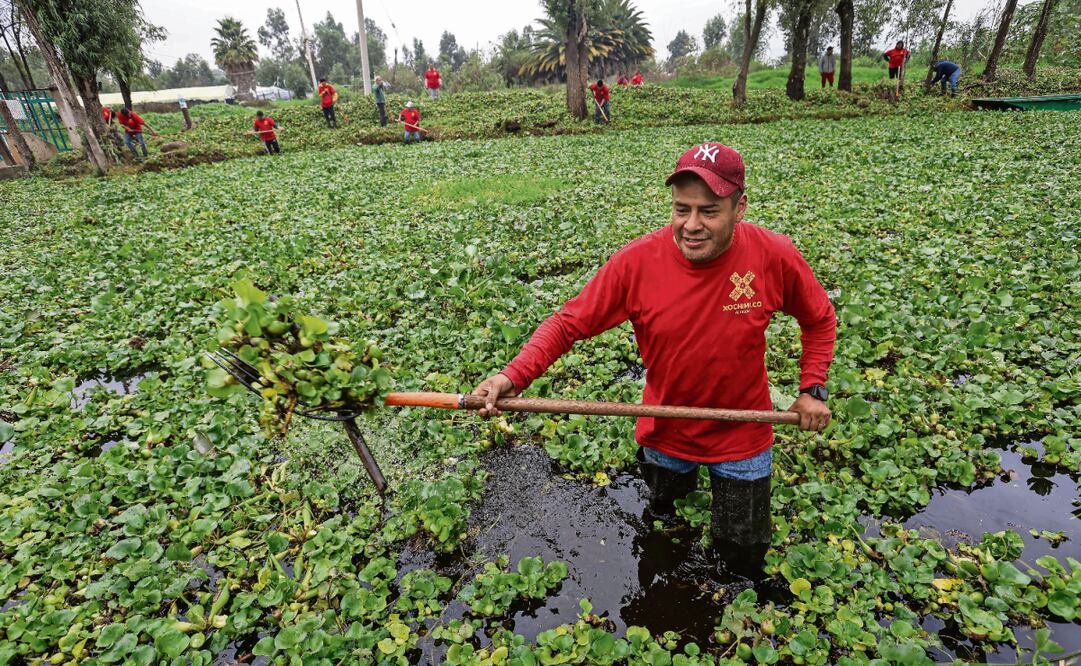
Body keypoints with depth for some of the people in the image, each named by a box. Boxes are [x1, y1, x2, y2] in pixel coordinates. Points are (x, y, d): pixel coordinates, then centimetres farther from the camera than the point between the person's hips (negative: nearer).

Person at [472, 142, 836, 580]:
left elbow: (819, 320, -1)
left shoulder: (774, 256, -20)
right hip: (665, 434, 1)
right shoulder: (636, 261, -24)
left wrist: (813, 389, -9)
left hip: (743, 438, 0)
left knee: (742, 562, 16)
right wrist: (512, 377, -33)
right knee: (662, 513, 32)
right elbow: (567, 324, -19)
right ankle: (676, 482, 64)